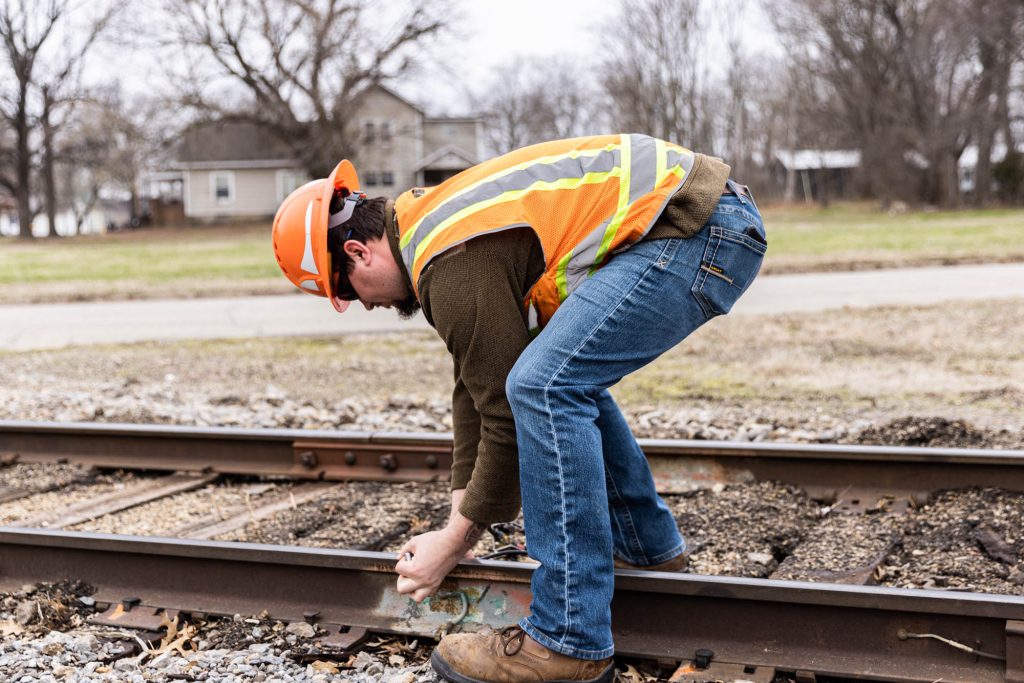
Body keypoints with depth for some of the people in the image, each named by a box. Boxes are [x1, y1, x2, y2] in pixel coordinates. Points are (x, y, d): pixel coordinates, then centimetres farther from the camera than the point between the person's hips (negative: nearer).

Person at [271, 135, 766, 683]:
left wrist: (454, 543, -1)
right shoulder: (437, 221, 15)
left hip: (696, 227, -11)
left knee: (547, 385, -18)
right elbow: (480, 384, 21)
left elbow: (508, 416, -13)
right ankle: (646, 546, 32)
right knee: (571, 377, 22)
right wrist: (460, 514, 20)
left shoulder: (454, 265, -16)